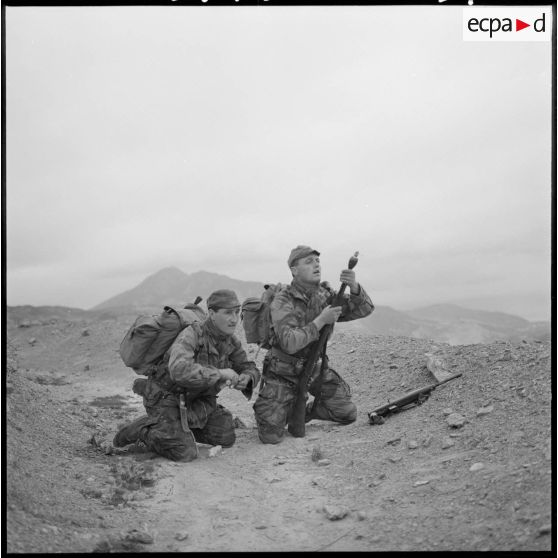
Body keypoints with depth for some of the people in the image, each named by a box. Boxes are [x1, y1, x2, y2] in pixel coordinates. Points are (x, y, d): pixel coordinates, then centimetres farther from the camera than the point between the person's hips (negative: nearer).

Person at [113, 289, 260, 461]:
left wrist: (246, 378, -23)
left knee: (226, 439, 3)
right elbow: (180, 371, -47)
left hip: (195, 401, 7)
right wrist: (219, 373, -42)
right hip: (165, 397, -7)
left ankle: (182, 426, 21)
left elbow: (249, 369, 2)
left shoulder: (231, 341, -7)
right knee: (185, 453, -19)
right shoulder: (191, 335, -29)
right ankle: (143, 429, 4)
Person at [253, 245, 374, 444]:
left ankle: (304, 411, 26)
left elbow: (365, 309, -11)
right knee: (271, 436, -9)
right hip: (283, 373, -5)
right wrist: (321, 320, -34)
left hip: (312, 368, 5)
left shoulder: (324, 294, -4)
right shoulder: (283, 301, -21)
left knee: (347, 414, 2)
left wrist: (354, 287, -30)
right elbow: (289, 343, -34)